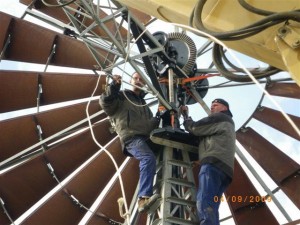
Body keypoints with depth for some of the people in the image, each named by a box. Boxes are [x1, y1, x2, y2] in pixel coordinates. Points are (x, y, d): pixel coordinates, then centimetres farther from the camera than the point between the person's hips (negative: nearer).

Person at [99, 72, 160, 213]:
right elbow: (106, 103, -3)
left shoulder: (143, 103, 34)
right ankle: (144, 198, -44)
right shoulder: (122, 96, 15)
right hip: (131, 137, -9)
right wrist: (114, 85, -12)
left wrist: (160, 119, 14)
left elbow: (151, 122, 33)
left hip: (145, 137, 9)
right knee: (149, 158, -33)